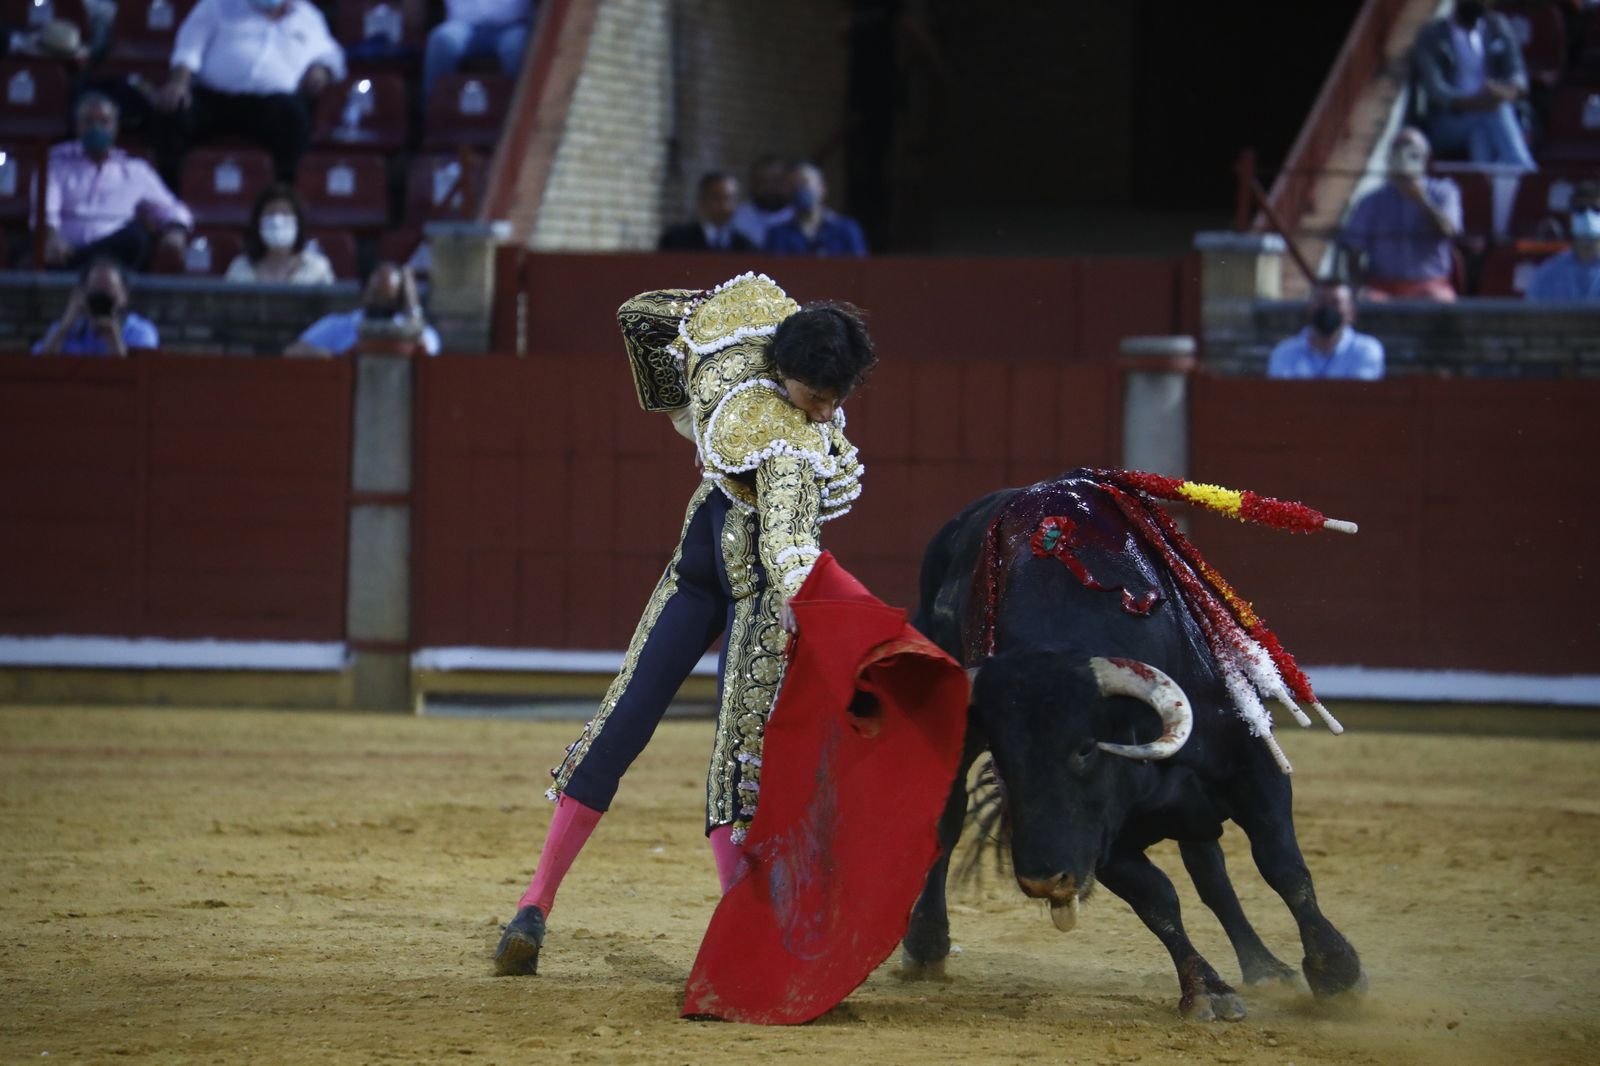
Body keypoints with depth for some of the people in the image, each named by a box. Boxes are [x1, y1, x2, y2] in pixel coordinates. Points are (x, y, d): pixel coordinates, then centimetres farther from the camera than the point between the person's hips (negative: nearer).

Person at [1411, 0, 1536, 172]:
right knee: (1490, 111, -33)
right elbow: (1434, 88, -13)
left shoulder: (1498, 28, 14)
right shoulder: (1431, 37, 3)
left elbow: (1518, 74, 1)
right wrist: (1469, 104, -35)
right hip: (1446, 127, -2)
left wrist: (1508, 92, -27)